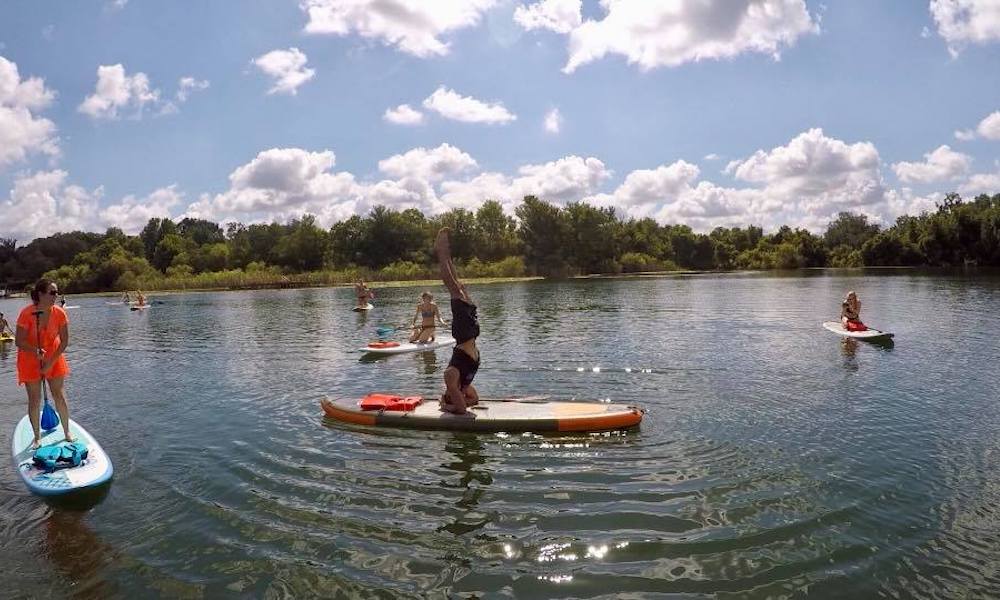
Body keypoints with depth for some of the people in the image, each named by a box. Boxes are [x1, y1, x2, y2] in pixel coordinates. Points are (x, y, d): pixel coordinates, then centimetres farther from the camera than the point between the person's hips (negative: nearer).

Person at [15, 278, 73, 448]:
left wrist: (51, 362, -13)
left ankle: (67, 432, 18)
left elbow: (64, 341, -9)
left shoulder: (59, 313, -14)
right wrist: (35, 351, -34)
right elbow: (19, 341, -17)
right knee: (34, 399, 4)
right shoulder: (26, 313, -20)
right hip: (30, 359, -1)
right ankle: (37, 437, 19)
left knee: (59, 395, 4)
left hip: (54, 357, 2)